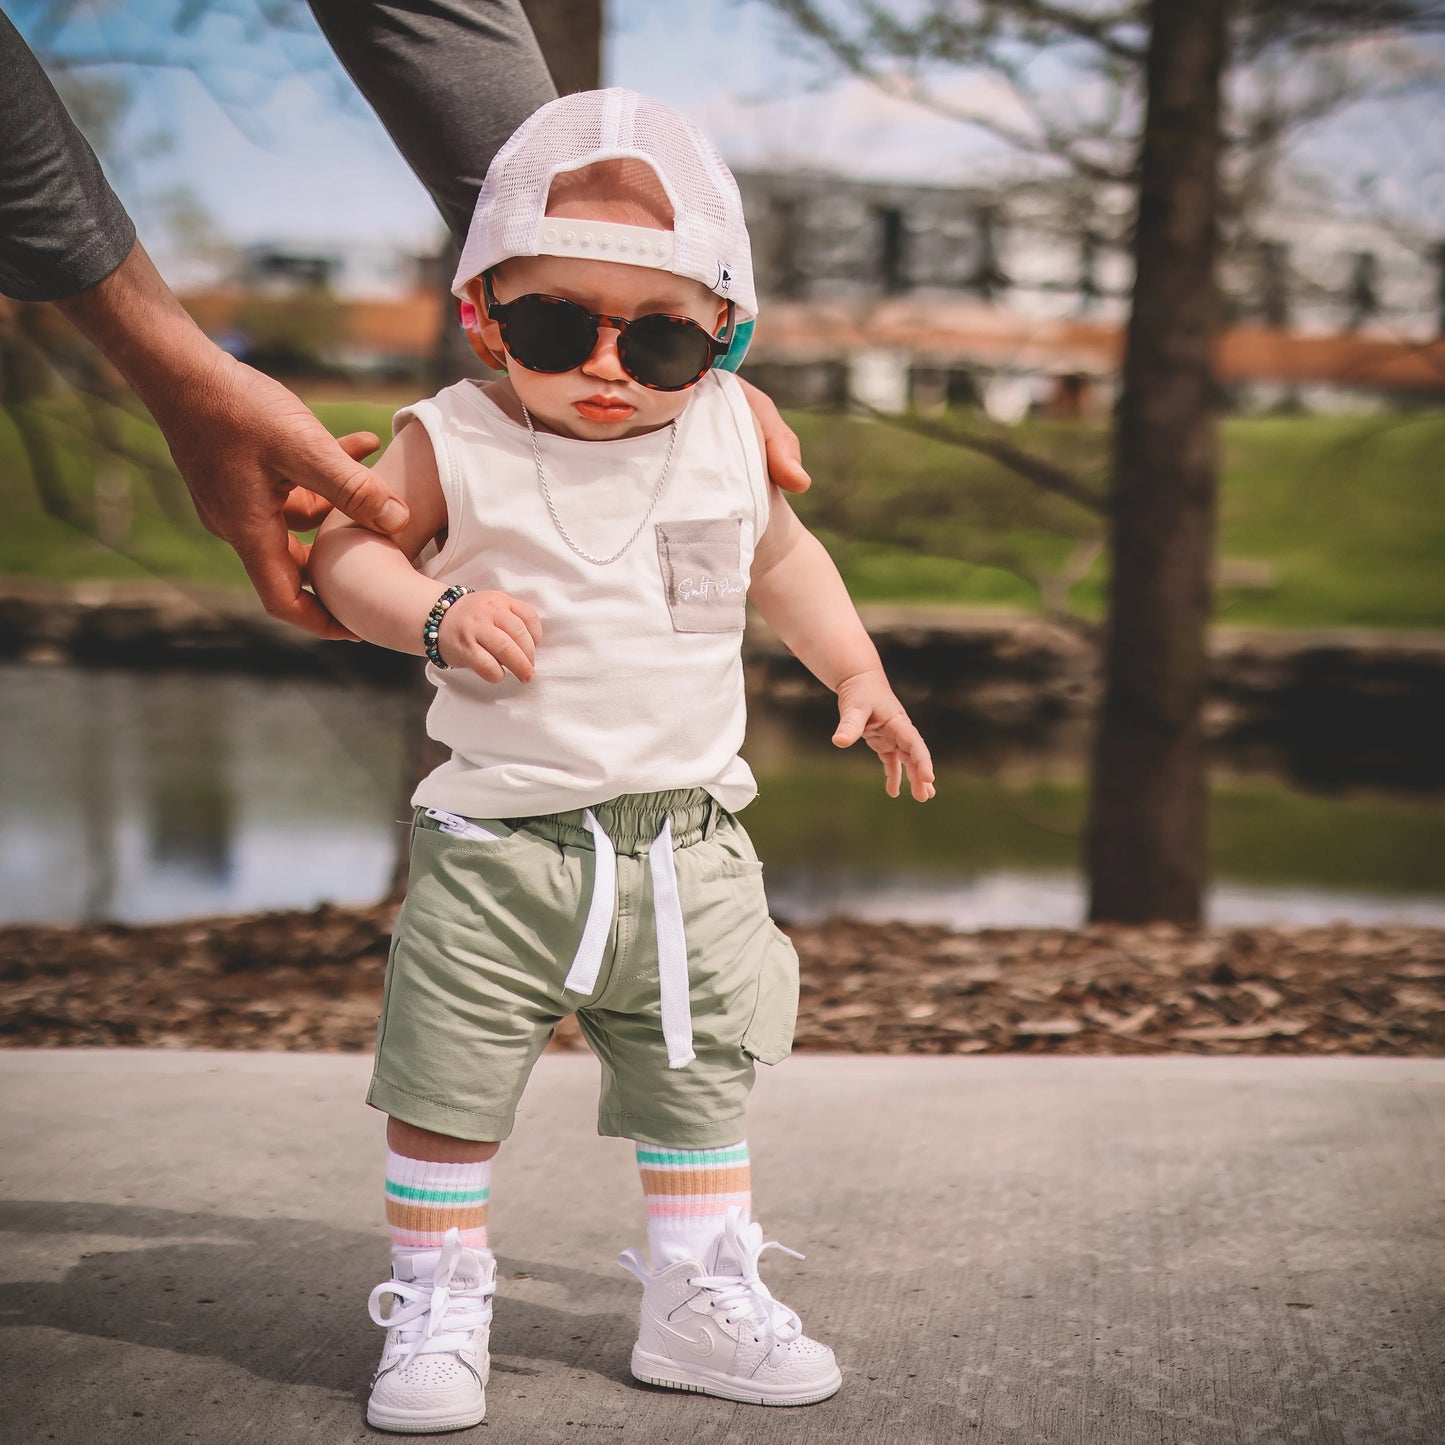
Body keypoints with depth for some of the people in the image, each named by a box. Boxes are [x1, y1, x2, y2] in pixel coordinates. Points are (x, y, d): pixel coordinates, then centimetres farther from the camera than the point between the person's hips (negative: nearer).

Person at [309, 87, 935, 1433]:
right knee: (447, 1087, 1)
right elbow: (346, 550, -5)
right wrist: (439, 614, -23)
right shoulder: (454, 444, -10)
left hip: (688, 841, 3)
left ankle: (700, 1301, 30)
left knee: (700, 1083, 13)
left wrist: (858, 674, 14)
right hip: (499, 846, -3)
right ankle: (436, 1309, 19)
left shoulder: (730, 435, 1)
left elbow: (781, 557, 18)